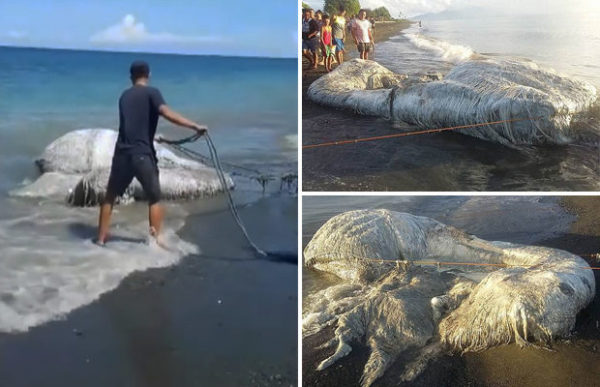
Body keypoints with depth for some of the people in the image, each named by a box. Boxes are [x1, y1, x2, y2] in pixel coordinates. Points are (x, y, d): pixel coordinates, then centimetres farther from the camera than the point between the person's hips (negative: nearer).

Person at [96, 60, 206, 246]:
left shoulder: (124, 95, 17)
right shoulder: (152, 93, -2)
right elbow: (166, 113, -21)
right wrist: (195, 126, -26)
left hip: (122, 154, 5)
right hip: (142, 155, -5)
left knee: (110, 196, 20)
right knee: (154, 199, 11)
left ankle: (101, 237, 25)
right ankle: (155, 239, 7)